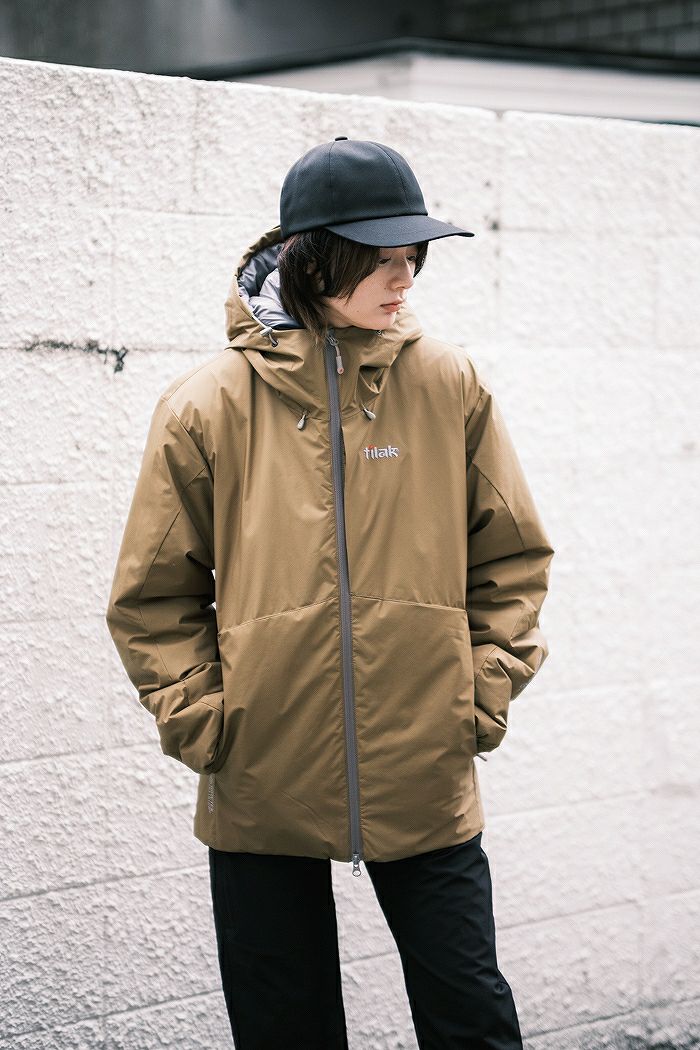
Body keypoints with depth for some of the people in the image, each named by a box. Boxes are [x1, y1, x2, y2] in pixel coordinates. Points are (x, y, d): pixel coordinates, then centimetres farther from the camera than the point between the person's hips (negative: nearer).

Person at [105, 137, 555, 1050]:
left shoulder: (452, 385, 0)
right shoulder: (209, 403, -4)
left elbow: (512, 559, 8)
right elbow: (154, 595, 2)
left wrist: (484, 693, -1)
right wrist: (204, 723, -6)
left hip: (427, 781, 1)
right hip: (261, 792, 0)